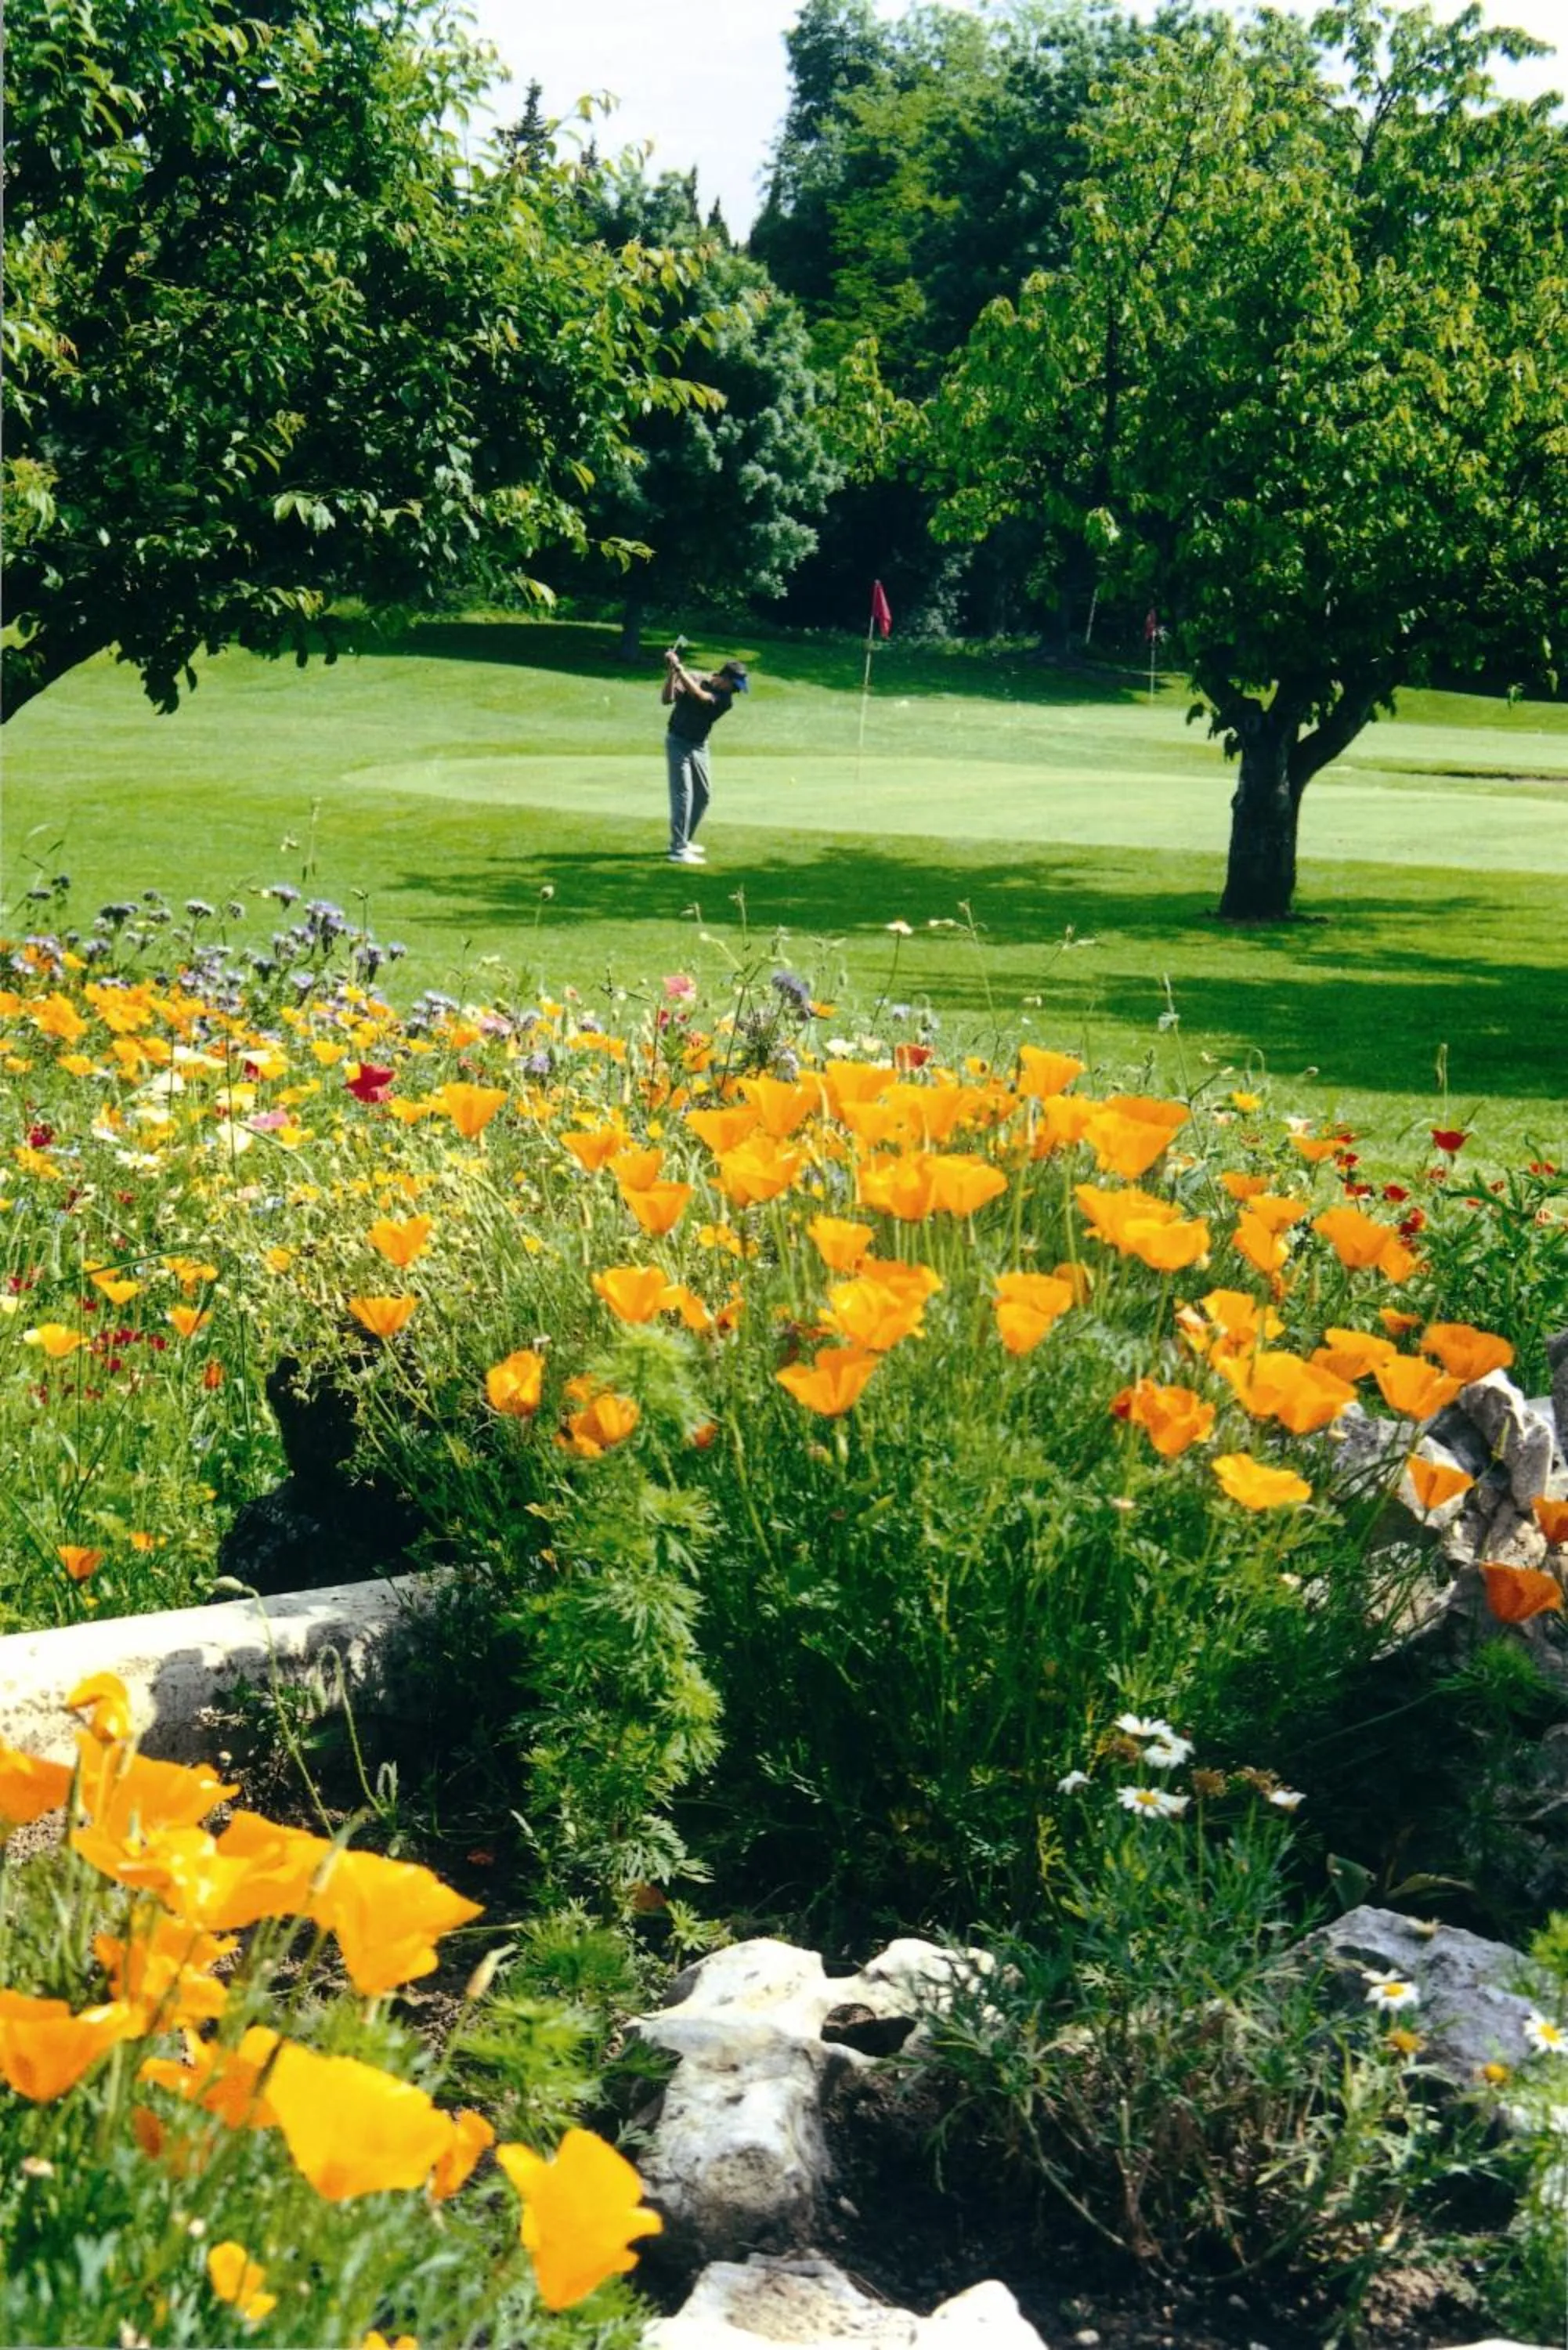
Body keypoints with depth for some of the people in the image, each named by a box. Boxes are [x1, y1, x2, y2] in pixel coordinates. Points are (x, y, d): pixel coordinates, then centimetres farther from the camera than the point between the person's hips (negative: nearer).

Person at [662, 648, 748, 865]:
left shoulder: (725, 699, -7)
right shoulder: (692, 680, -11)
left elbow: (700, 695, -26)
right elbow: (667, 699, -20)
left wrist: (679, 668, -32)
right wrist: (671, 673, -33)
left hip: (699, 747, 5)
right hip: (678, 743, -5)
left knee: (704, 795, 14)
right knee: (683, 794, -13)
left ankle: (683, 841, 31)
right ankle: (678, 850, -16)